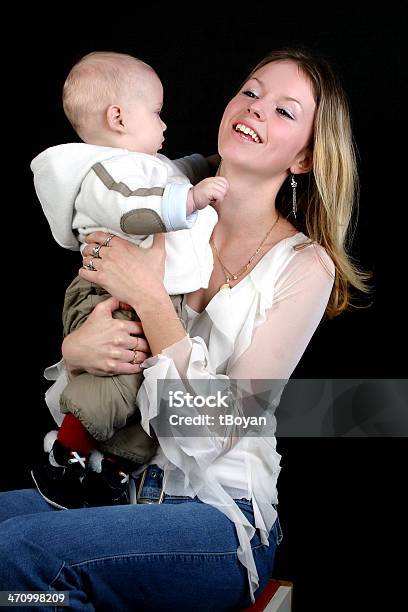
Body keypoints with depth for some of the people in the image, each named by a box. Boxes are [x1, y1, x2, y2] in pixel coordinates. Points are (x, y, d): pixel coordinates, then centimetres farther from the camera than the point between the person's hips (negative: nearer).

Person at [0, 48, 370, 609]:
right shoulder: (162, 229, 6)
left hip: (221, 517, -4)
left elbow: (215, 432, -14)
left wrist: (150, 298, -19)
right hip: (122, 487, 5)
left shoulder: (304, 266, -7)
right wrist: (75, 350, -13)